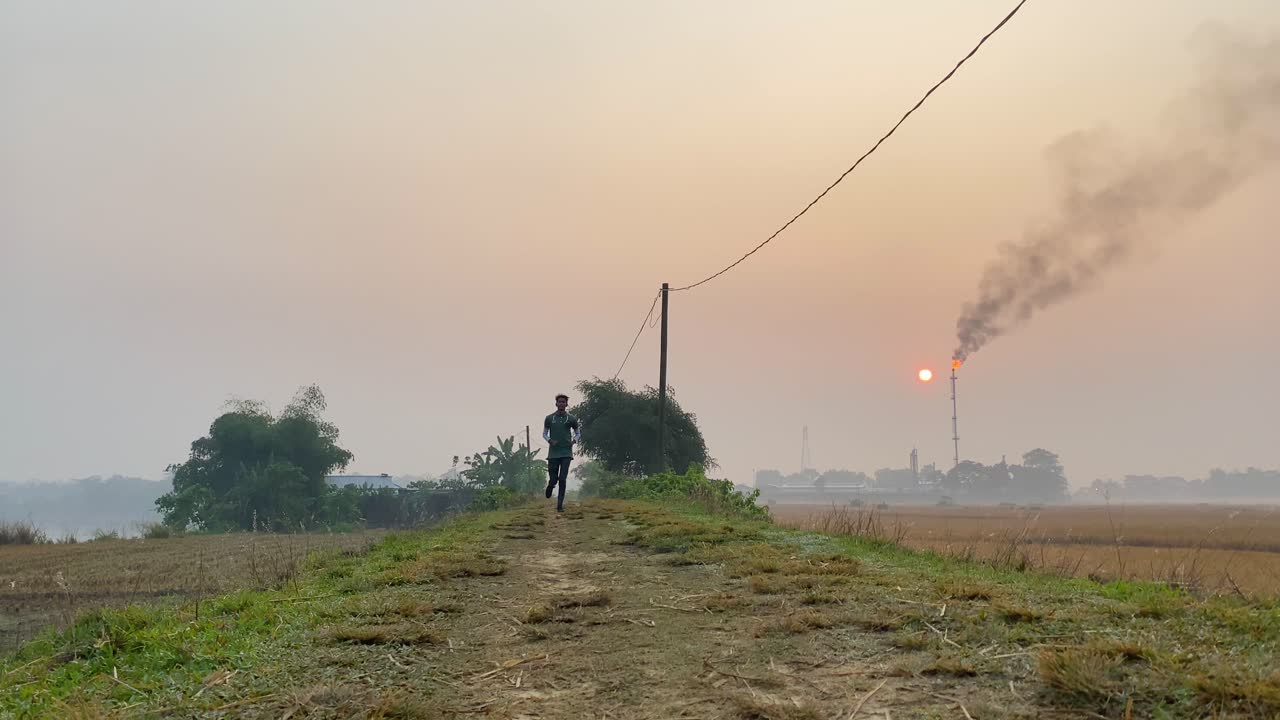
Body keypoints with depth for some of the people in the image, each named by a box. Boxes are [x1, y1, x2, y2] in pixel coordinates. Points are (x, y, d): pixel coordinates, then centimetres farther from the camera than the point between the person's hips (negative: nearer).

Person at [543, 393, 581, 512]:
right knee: (553, 479, 1)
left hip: (566, 453, 0)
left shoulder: (571, 419, 4)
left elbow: (578, 433, 15)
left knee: (562, 479, -8)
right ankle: (550, 485, 39)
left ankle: (560, 505, -2)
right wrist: (549, 440, -9)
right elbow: (544, 433, 11)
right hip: (553, 453, 0)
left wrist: (574, 440, -5)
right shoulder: (549, 418, 3)